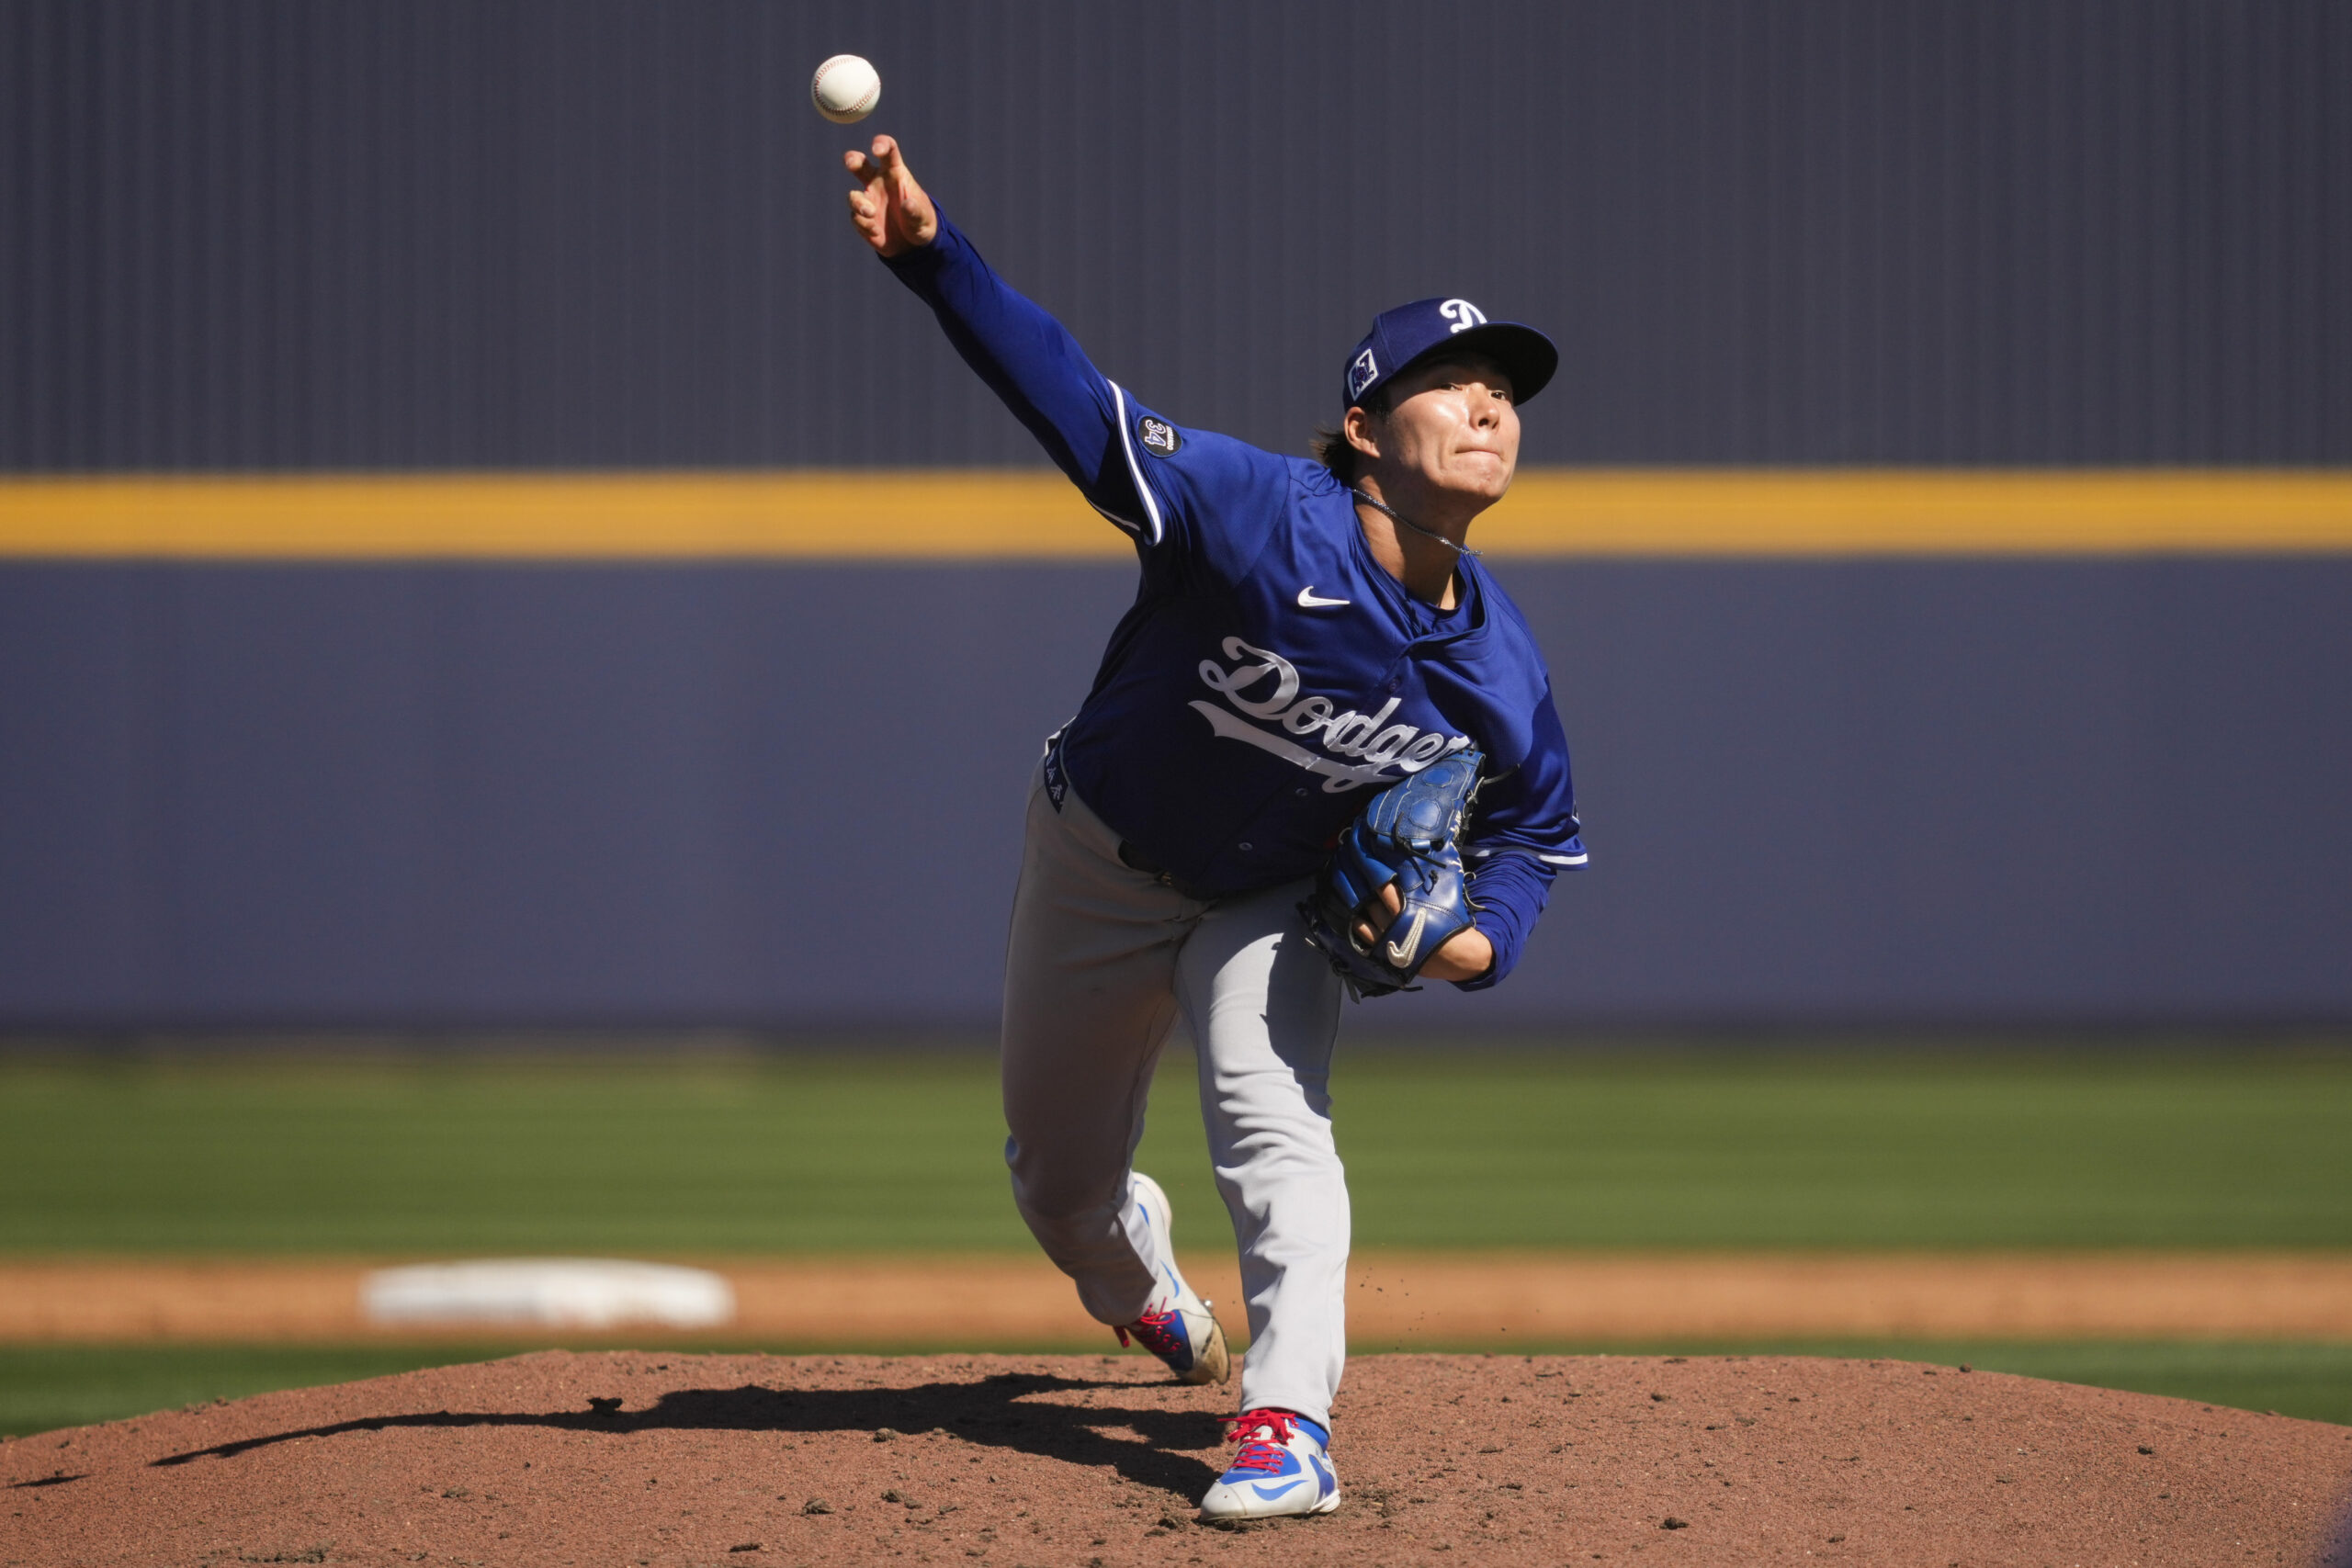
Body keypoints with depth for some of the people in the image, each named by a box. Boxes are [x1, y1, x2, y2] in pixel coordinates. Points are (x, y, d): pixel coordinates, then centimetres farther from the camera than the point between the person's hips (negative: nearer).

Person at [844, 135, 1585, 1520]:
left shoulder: (1503, 673, -19)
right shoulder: (1258, 512, -33)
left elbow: (1538, 827, -1)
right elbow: (1072, 399, -41)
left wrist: (1485, 937, -23)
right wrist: (933, 258, -55)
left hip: (1281, 905, 1)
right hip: (1104, 869, -1)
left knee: (1272, 1117, -27)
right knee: (1059, 1174, 16)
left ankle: (1291, 1423, -29)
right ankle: (1135, 1276, 52)